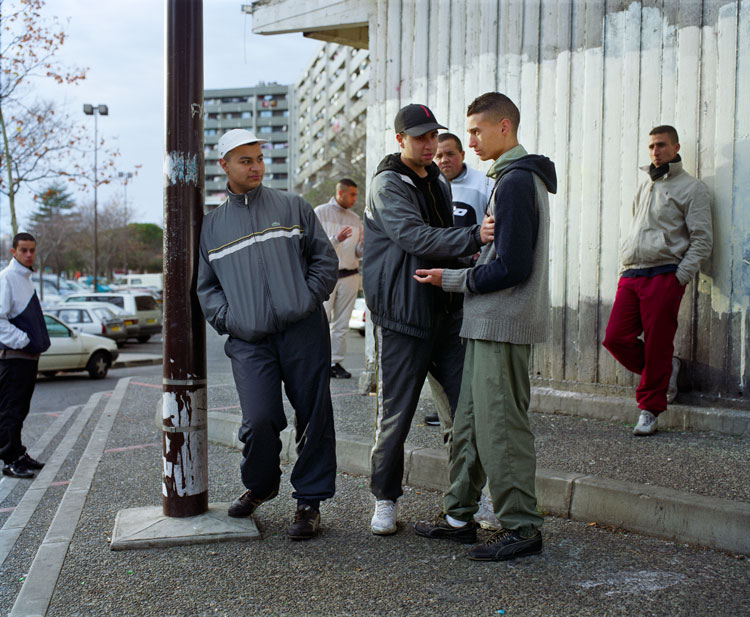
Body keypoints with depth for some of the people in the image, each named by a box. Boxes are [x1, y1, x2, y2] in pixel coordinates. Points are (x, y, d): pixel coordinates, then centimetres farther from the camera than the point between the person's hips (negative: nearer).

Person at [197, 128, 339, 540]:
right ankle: (259, 486, 18)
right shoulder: (212, 226, 15)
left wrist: (308, 299, -2)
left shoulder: (293, 207, 11)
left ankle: (310, 499, 17)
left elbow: (325, 259, 11)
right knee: (259, 420, -11)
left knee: (314, 417, 1)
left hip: (302, 332, 0)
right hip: (248, 341, 0)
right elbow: (205, 286, 19)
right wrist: (227, 318, 3)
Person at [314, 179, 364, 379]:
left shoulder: (355, 219, 14)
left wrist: (363, 244, -7)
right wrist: (336, 239, -20)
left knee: (341, 324, 5)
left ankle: (336, 362, 10)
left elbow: (358, 253, 15)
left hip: (349, 276, 5)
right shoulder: (321, 212, 1)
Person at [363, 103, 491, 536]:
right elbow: (416, 238, -22)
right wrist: (474, 237, -32)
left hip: (446, 312, 7)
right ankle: (386, 500, 17)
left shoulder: (440, 183, 18)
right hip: (403, 316, -7)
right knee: (396, 413, 0)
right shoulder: (388, 185, -6)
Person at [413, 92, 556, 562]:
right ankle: (459, 517, 22)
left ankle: (522, 527, 5)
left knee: (501, 426, -5)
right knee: (470, 421, 13)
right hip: (490, 321, 10)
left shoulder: (517, 182, -14)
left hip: (504, 323, -10)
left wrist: (452, 280, -11)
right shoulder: (518, 177, 19)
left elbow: (511, 267, -20)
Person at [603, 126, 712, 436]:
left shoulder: (691, 187, 3)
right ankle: (666, 370, 20)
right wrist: (627, 266, 13)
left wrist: (680, 276, -13)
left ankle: (650, 409, 9)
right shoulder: (644, 187, 22)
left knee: (657, 346, -4)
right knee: (615, 337, -2)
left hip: (664, 275, -6)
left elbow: (702, 239, -3)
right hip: (630, 275, 6)